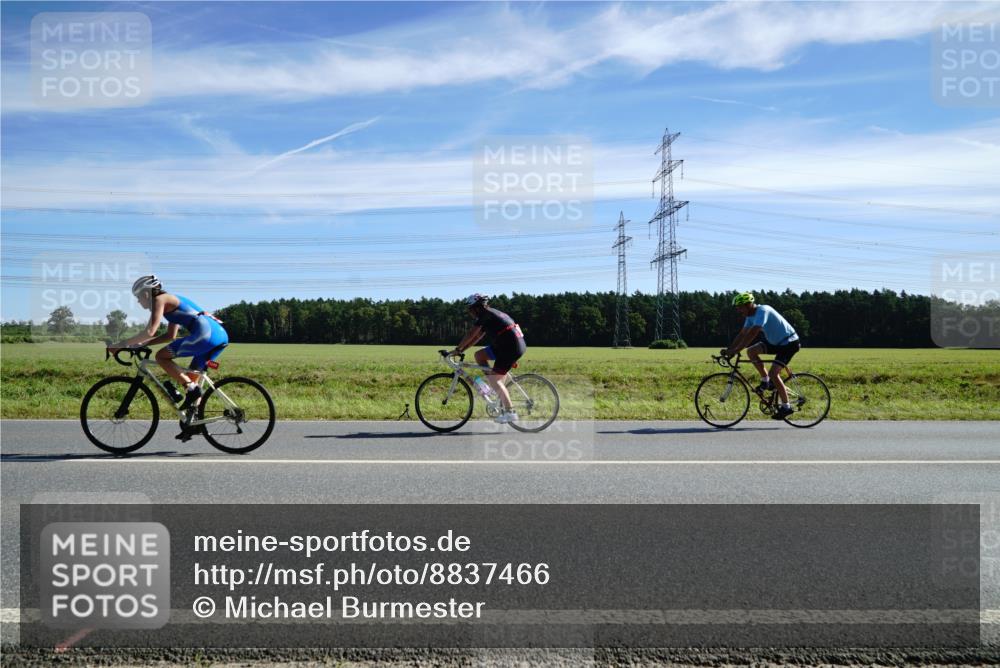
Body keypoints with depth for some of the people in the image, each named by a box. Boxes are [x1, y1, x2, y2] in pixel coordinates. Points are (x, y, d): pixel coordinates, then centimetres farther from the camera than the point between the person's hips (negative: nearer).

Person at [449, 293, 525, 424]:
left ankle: (510, 412, -7)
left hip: (512, 347, -9)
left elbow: (471, 334, -12)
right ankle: (496, 386, 12)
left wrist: (458, 349, -6)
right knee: (479, 355, 12)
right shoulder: (490, 315, 20)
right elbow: (477, 337, 22)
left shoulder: (486, 314, -8)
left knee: (494, 379, -8)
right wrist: (461, 349, 18)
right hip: (505, 346, 9)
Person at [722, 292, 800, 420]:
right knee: (751, 351, -5)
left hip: (789, 343, -9)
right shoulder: (751, 315, 3)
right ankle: (766, 381, 7)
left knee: (773, 373, -17)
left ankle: (786, 407, -6)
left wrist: (735, 351, -35)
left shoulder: (762, 311, -25)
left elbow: (752, 334, -34)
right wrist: (728, 349, -7)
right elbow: (742, 334, 3)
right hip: (776, 342, 9)